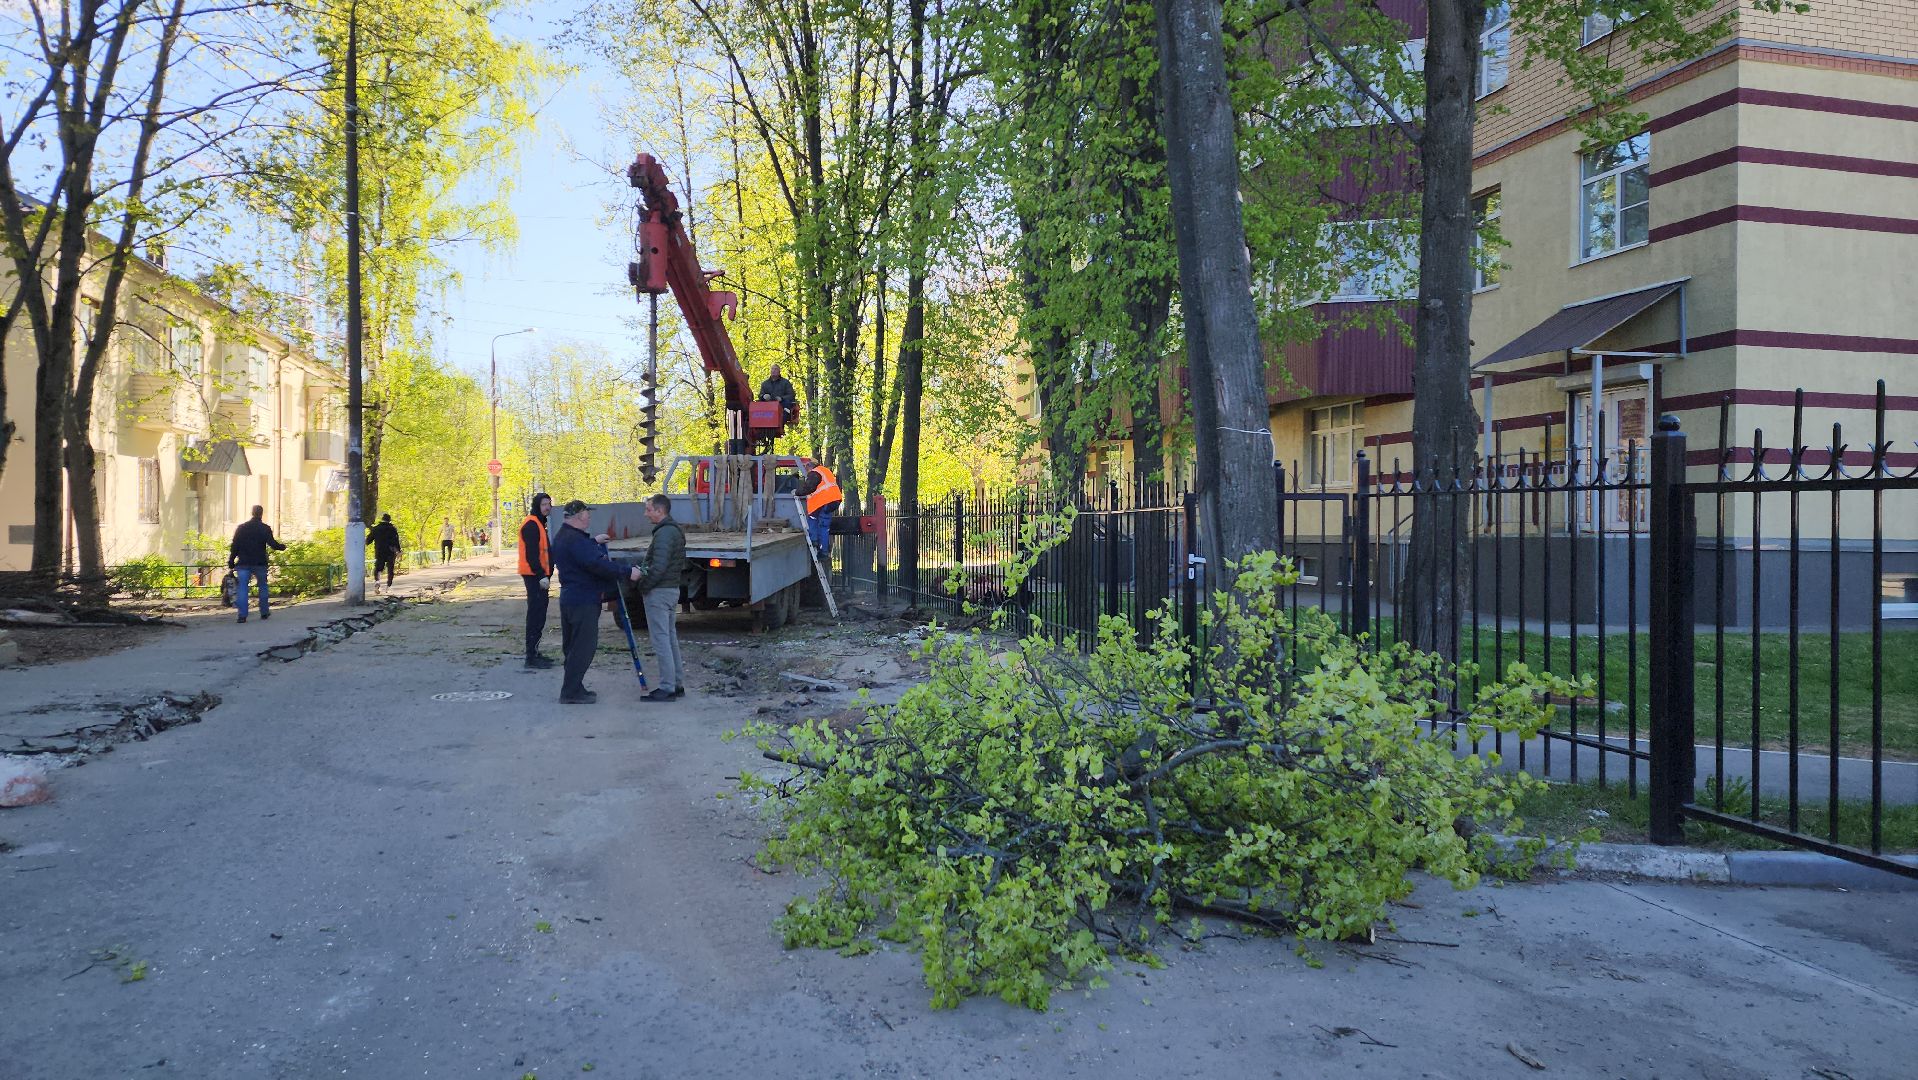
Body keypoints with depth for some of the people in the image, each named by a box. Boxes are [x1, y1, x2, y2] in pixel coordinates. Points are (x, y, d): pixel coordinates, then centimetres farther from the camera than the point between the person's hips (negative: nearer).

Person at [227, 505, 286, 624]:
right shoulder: (265, 528, -2)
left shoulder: (241, 528, 6)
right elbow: (272, 543, -9)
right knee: (263, 586, 14)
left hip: (243, 563, 1)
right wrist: (282, 547, 11)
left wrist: (231, 563, 8)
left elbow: (234, 546, 4)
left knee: (242, 587, -3)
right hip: (259, 563, -1)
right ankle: (264, 613, 18)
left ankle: (242, 615, -13)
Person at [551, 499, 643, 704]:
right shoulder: (575, 540, -20)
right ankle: (571, 692, -4)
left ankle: (573, 689, 22)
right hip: (584, 602, -11)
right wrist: (628, 573, -26)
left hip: (569, 598, 11)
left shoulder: (562, 538, 15)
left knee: (572, 646, 16)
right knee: (583, 647, -6)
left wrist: (594, 542, 46)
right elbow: (597, 565, -29)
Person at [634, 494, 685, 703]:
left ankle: (667, 688, -5)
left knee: (661, 640, -7)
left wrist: (644, 586, -13)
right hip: (672, 589, 10)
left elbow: (659, 566, -25)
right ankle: (677, 683, 19)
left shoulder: (664, 533, -18)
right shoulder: (676, 530, 15)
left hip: (659, 592, -10)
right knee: (670, 638, 15)